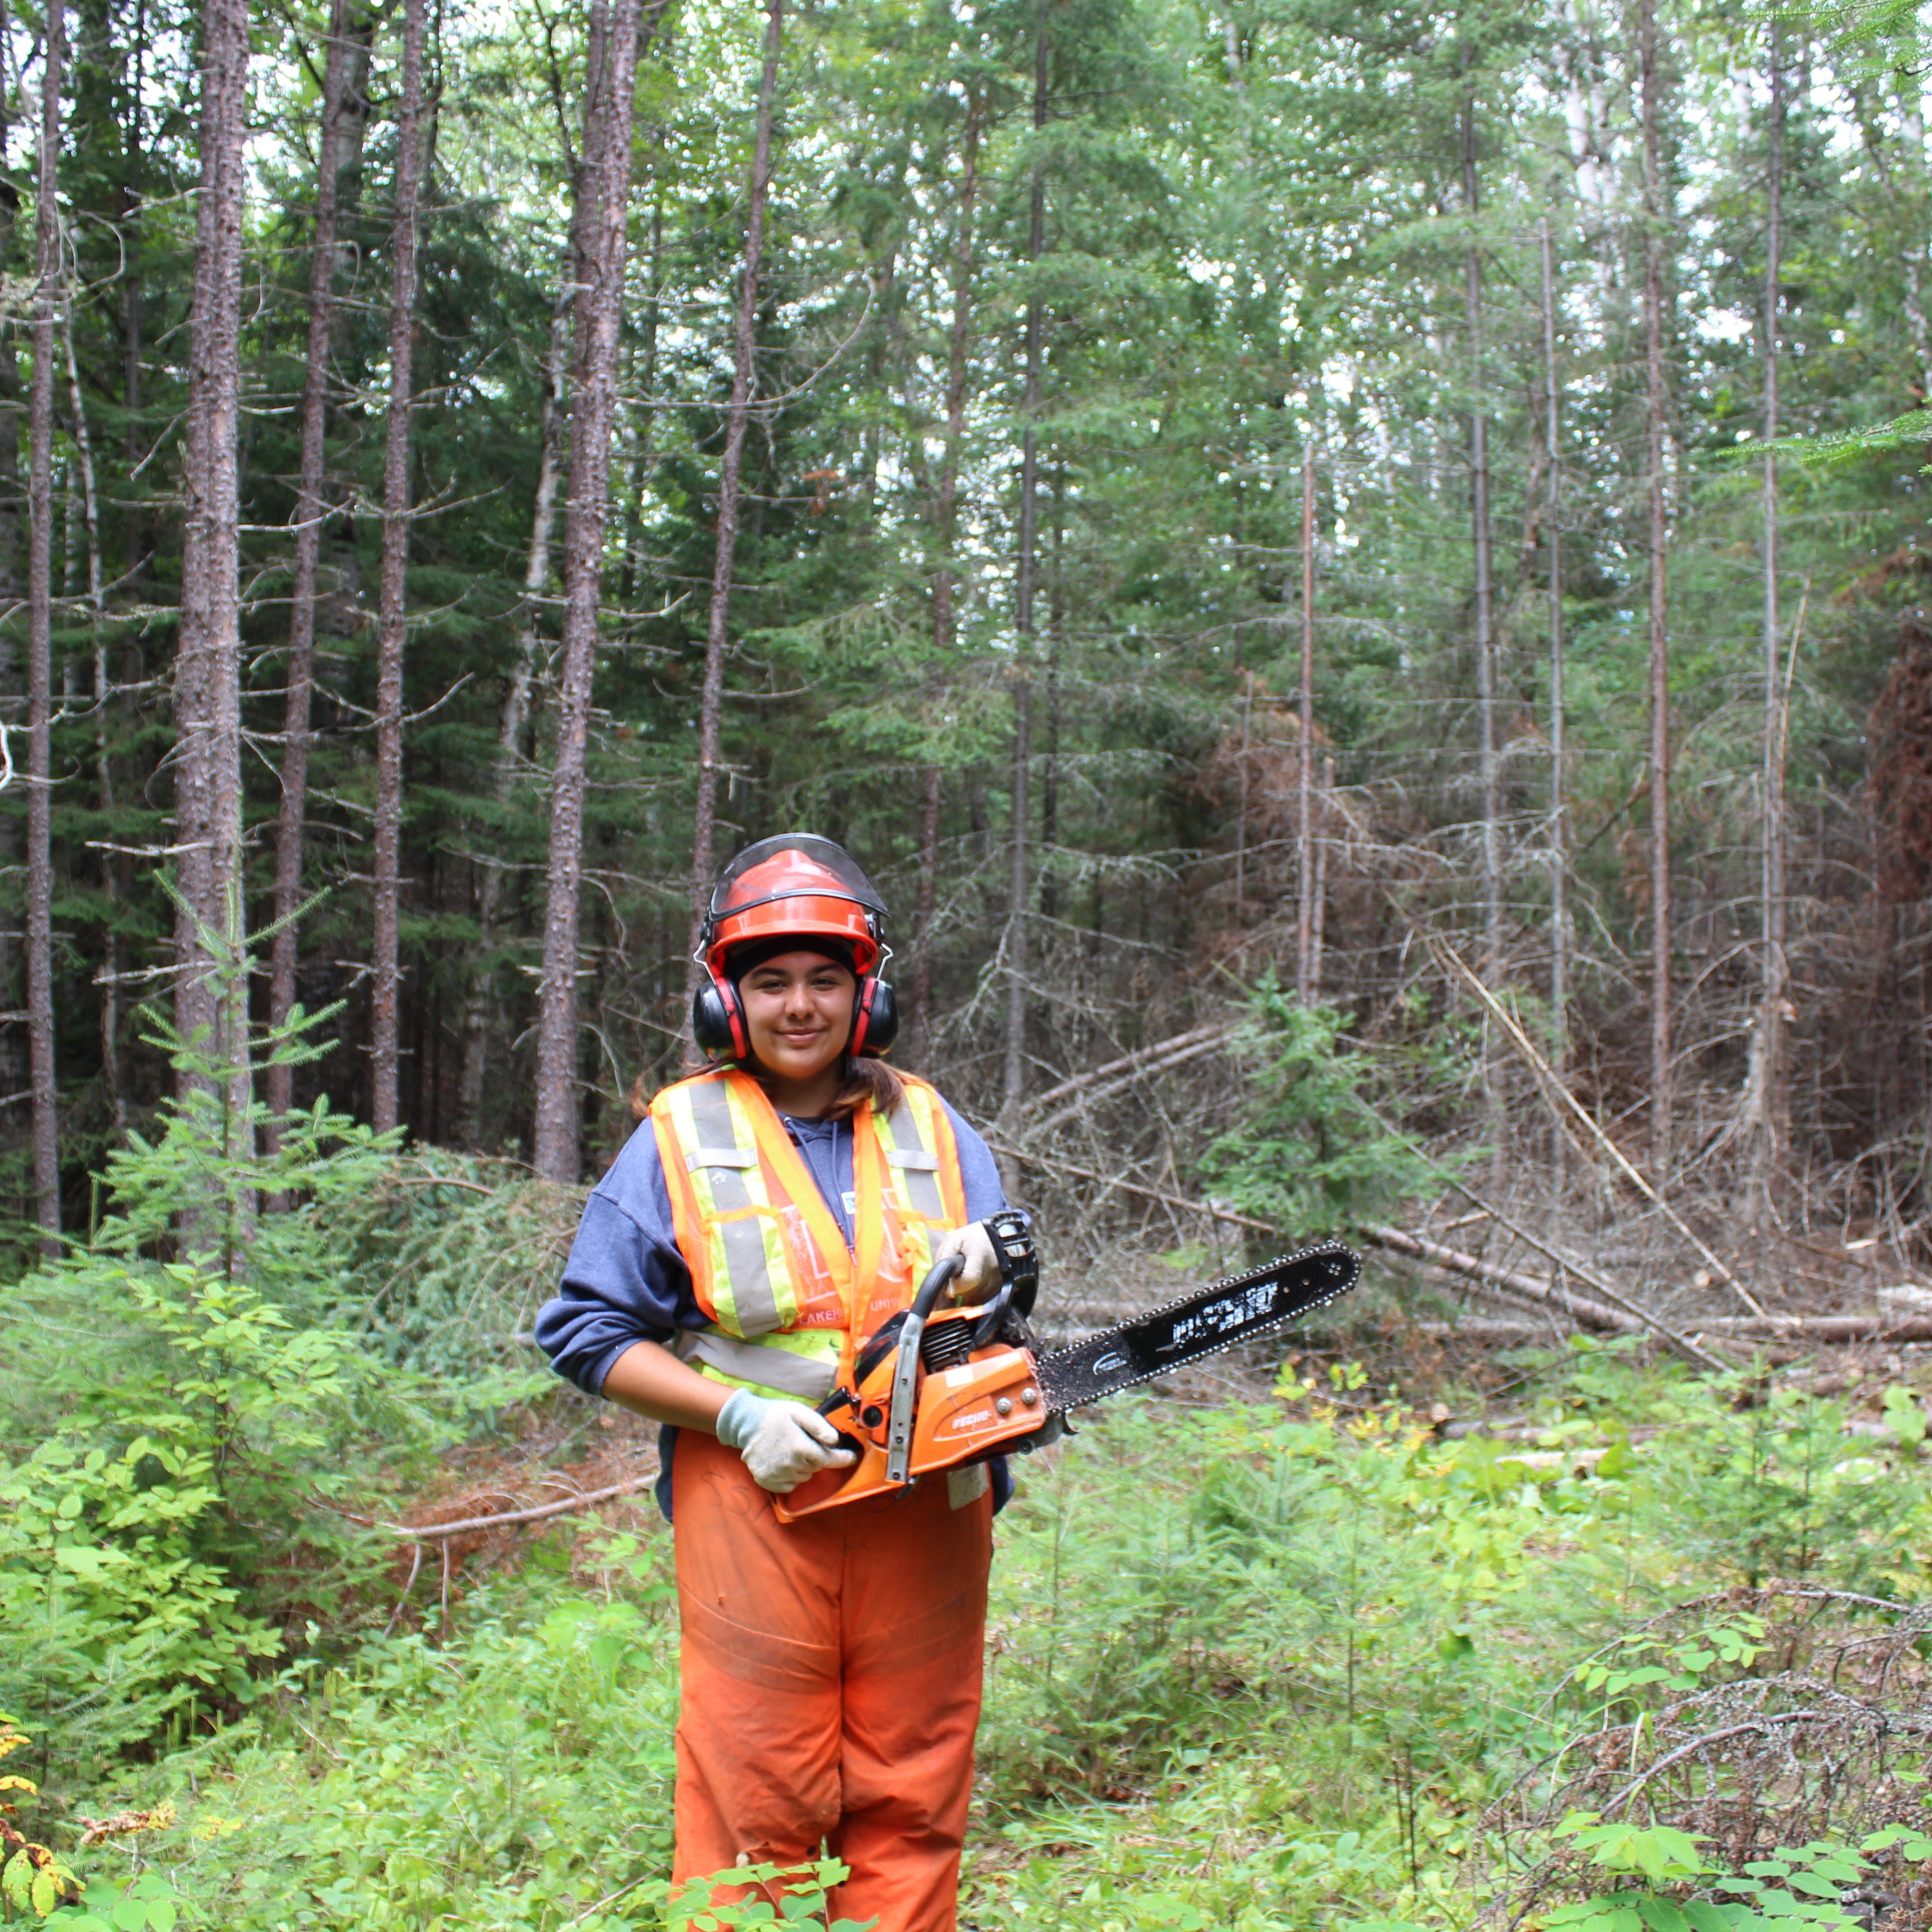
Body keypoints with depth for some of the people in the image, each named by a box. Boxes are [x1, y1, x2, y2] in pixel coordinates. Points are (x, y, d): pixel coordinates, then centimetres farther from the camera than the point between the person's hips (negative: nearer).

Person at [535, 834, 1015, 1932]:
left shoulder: (931, 1130, 11)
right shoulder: (681, 1140, 2)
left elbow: (1005, 1277, 14)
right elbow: (589, 1334, 0)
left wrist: (985, 1266, -11)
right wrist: (738, 1415, -12)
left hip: (928, 1511, 3)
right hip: (757, 1505, -3)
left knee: (915, 1800, 9)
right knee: (753, 1806, 1)